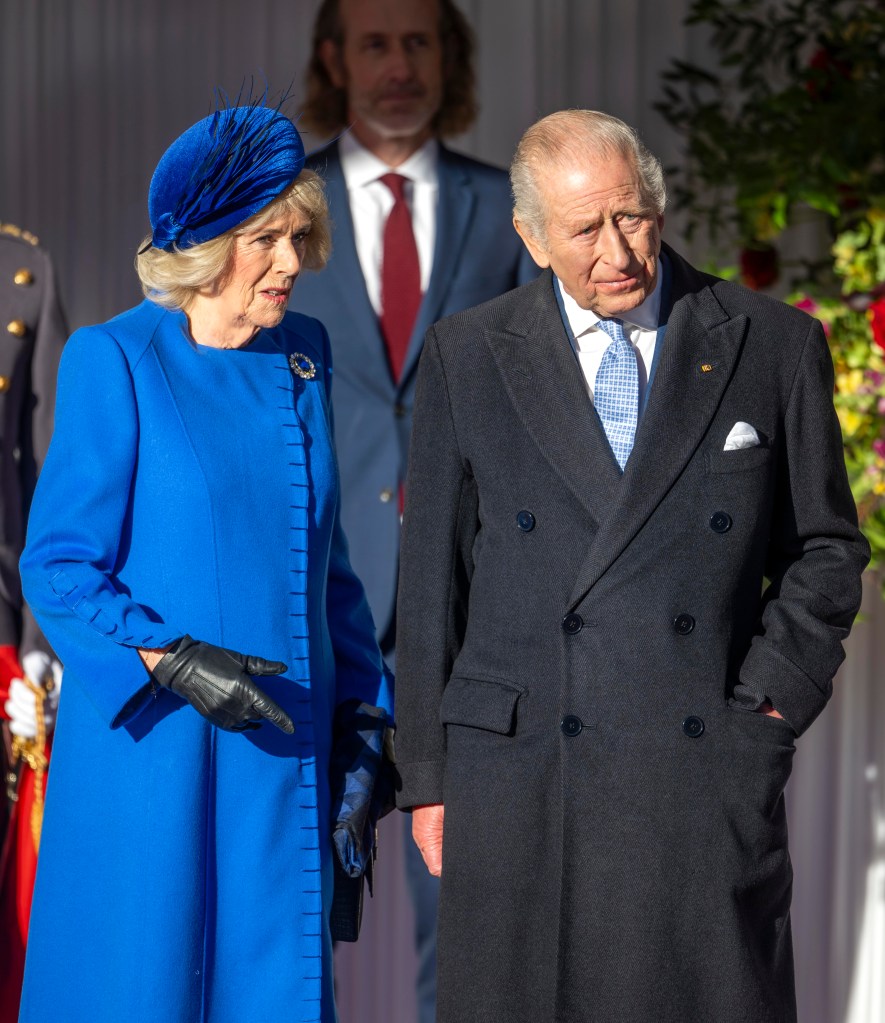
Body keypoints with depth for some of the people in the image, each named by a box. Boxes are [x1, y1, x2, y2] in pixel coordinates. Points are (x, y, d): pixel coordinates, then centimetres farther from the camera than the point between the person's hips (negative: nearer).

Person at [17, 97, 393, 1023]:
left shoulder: (304, 356, 10)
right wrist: (170, 661, -21)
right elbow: (57, 566, -8)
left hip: (284, 751, 5)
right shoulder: (115, 361, -6)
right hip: (151, 755, -5)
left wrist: (360, 711, 11)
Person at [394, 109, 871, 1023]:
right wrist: (427, 771, 7)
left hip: (712, 777, 0)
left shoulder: (775, 346, 5)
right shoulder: (467, 356, 6)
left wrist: (775, 698, -1)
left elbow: (826, 546, 12)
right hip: (519, 784, 1)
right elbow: (432, 572, 9)